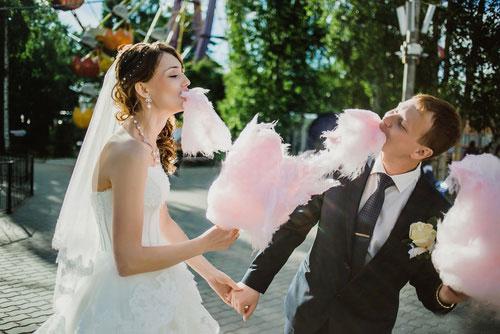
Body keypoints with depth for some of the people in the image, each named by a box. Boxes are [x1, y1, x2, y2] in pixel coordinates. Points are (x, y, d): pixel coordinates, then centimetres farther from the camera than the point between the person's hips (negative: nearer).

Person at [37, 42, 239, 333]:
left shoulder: (150, 146, 4)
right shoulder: (129, 150, -24)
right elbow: (128, 260, -25)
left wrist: (210, 272, 14)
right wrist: (205, 242, -16)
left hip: (150, 290, 9)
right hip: (128, 301, -8)